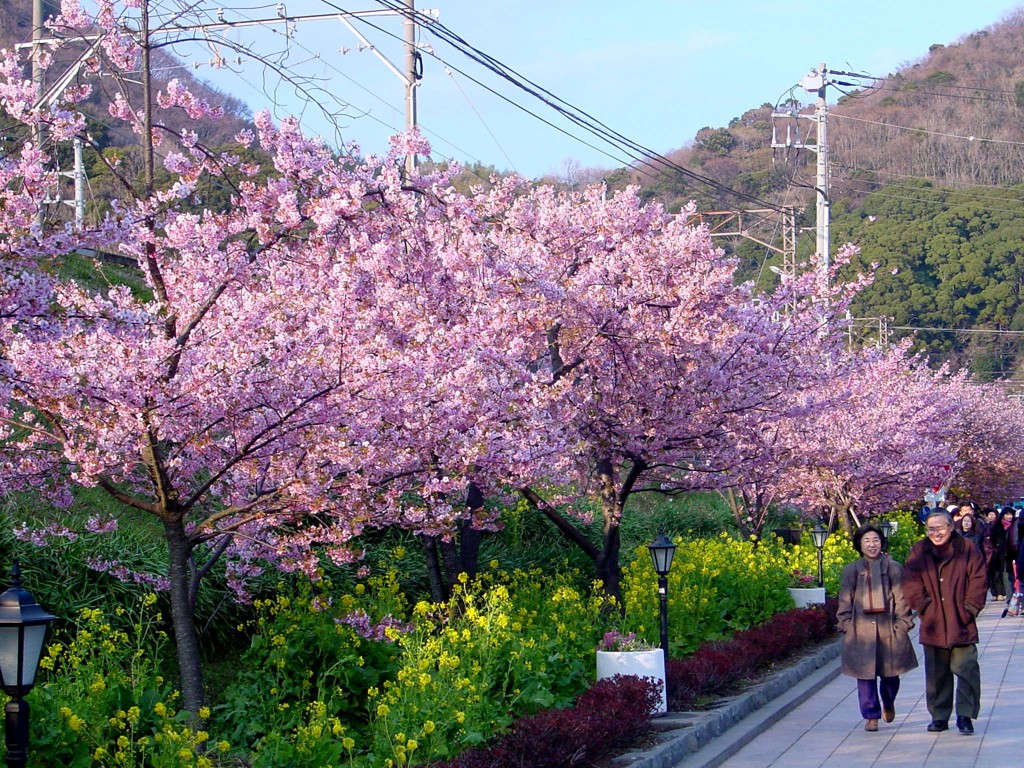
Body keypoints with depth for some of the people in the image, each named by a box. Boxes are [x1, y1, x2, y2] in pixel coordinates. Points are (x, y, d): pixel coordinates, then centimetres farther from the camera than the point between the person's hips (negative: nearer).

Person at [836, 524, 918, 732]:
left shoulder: (893, 568, 4)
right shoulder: (851, 571, 6)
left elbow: (901, 598, 4)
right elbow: (845, 601, 8)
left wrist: (902, 624, -3)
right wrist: (846, 626, 1)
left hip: (888, 627, 0)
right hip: (861, 628, 0)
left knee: (890, 672, 6)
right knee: (865, 674, -1)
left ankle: (888, 704, 36)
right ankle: (871, 716, 10)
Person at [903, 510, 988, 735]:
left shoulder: (967, 549, 0)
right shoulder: (919, 552, 6)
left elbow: (978, 581, 1)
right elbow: (911, 582, 6)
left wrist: (969, 609, -6)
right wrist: (923, 605, -5)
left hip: (962, 624, -2)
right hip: (933, 625, 2)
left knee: (966, 669, -6)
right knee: (936, 674, 8)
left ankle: (965, 715, 1)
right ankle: (939, 716, 17)